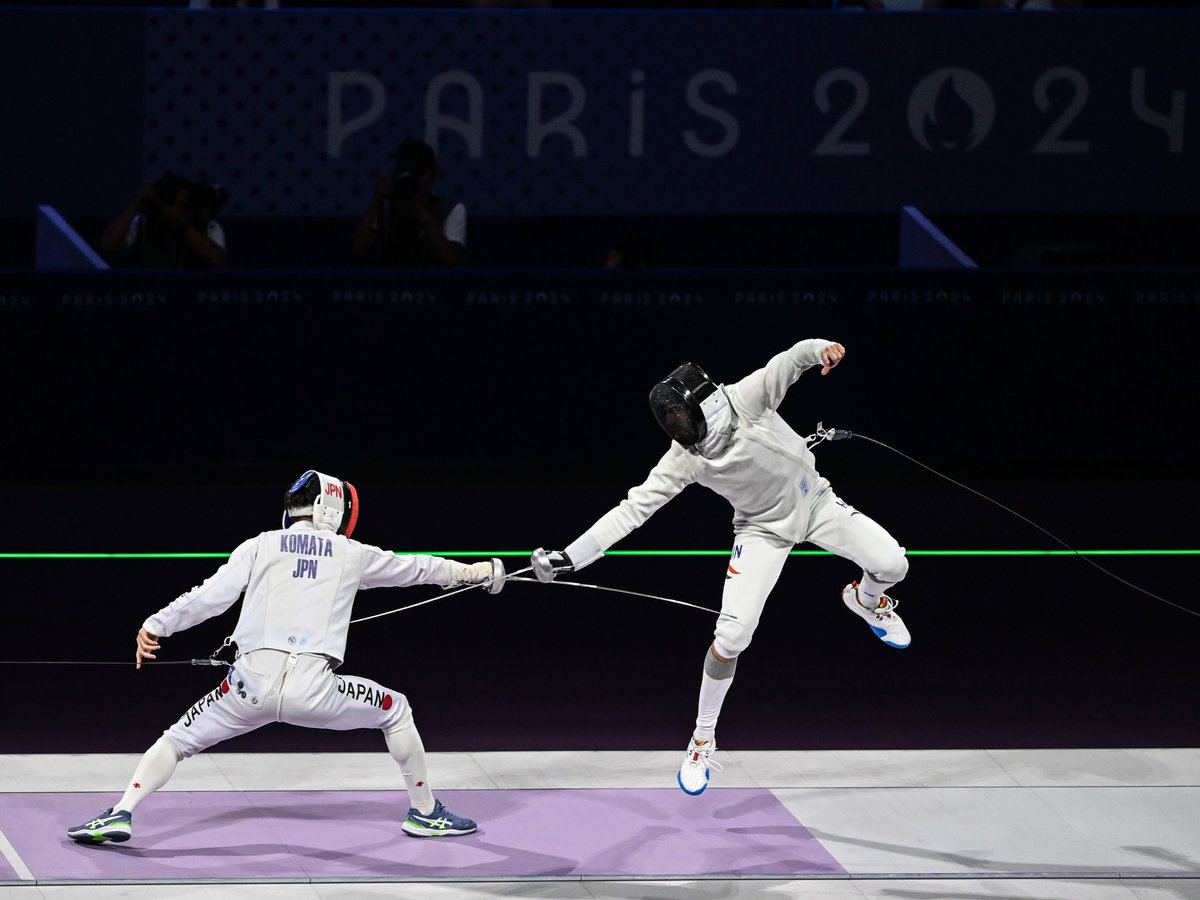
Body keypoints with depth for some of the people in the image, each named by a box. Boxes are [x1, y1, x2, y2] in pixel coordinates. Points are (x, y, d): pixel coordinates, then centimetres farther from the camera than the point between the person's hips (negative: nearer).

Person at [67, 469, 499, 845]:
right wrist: (469, 571, 50)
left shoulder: (260, 546, 12)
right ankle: (425, 813, 30)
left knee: (177, 740, 17)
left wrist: (155, 626, -4)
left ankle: (119, 816, -4)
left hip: (254, 682, 0)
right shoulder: (351, 554, 17)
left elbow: (210, 596, -2)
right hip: (314, 690, 0)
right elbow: (413, 569, 33)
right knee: (396, 711, 26)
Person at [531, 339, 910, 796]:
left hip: (814, 500, 1)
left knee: (892, 567, -10)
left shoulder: (745, 397, -29)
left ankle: (866, 600, 30)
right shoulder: (683, 458, -26)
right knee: (732, 636, -14)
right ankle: (703, 740, 7)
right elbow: (633, 509, -26)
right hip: (764, 528, -1)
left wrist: (822, 349, -60)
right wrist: (568, 558, -32)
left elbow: (792, 359, -35)